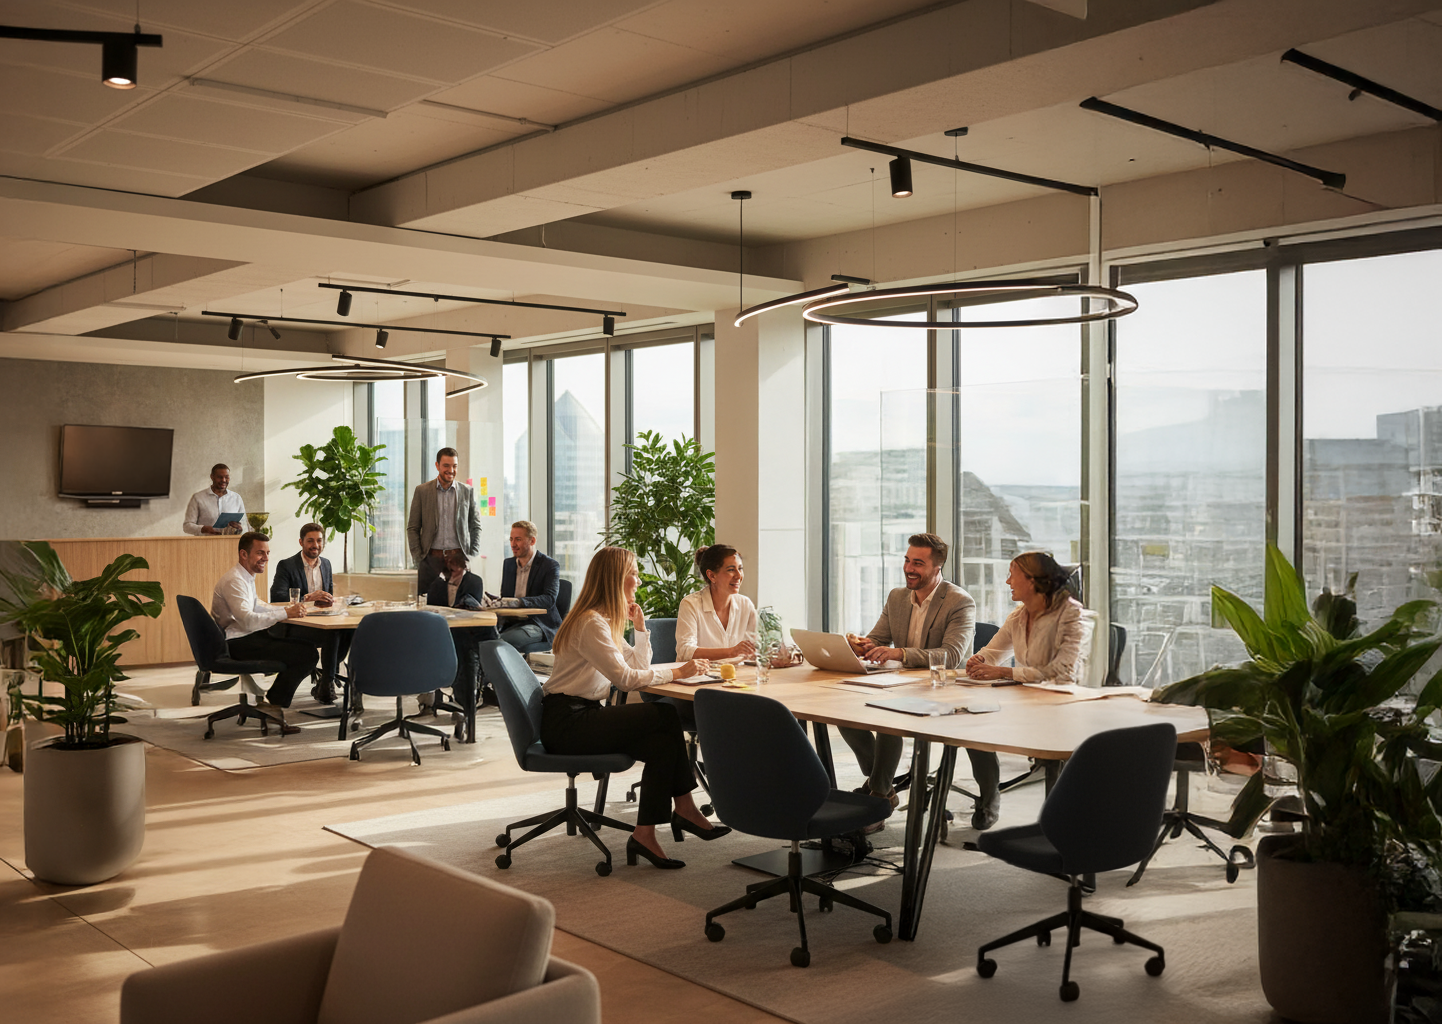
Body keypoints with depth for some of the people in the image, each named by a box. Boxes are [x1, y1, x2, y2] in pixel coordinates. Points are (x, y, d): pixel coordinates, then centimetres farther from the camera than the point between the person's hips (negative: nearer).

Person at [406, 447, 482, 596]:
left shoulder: (467, 492, 9)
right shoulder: (422, 491, 6)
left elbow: (476, 526, 12)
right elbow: (412, 528, 7)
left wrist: (472, 556, 2)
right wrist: (418, 558, -2)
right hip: (431, 558, 0)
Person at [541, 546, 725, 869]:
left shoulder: (605, 620, 16)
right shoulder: (591, 624, -16)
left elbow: (639, 665, 18)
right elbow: (626, 678, -20)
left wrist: (640, 627, 6)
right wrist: (677, 672, -13)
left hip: (584, 715, 9)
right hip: (565, 721, -9)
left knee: (661, 740, -12)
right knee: (664, 716, -16)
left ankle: (646, 834, -13)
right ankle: (684, 808, -7)